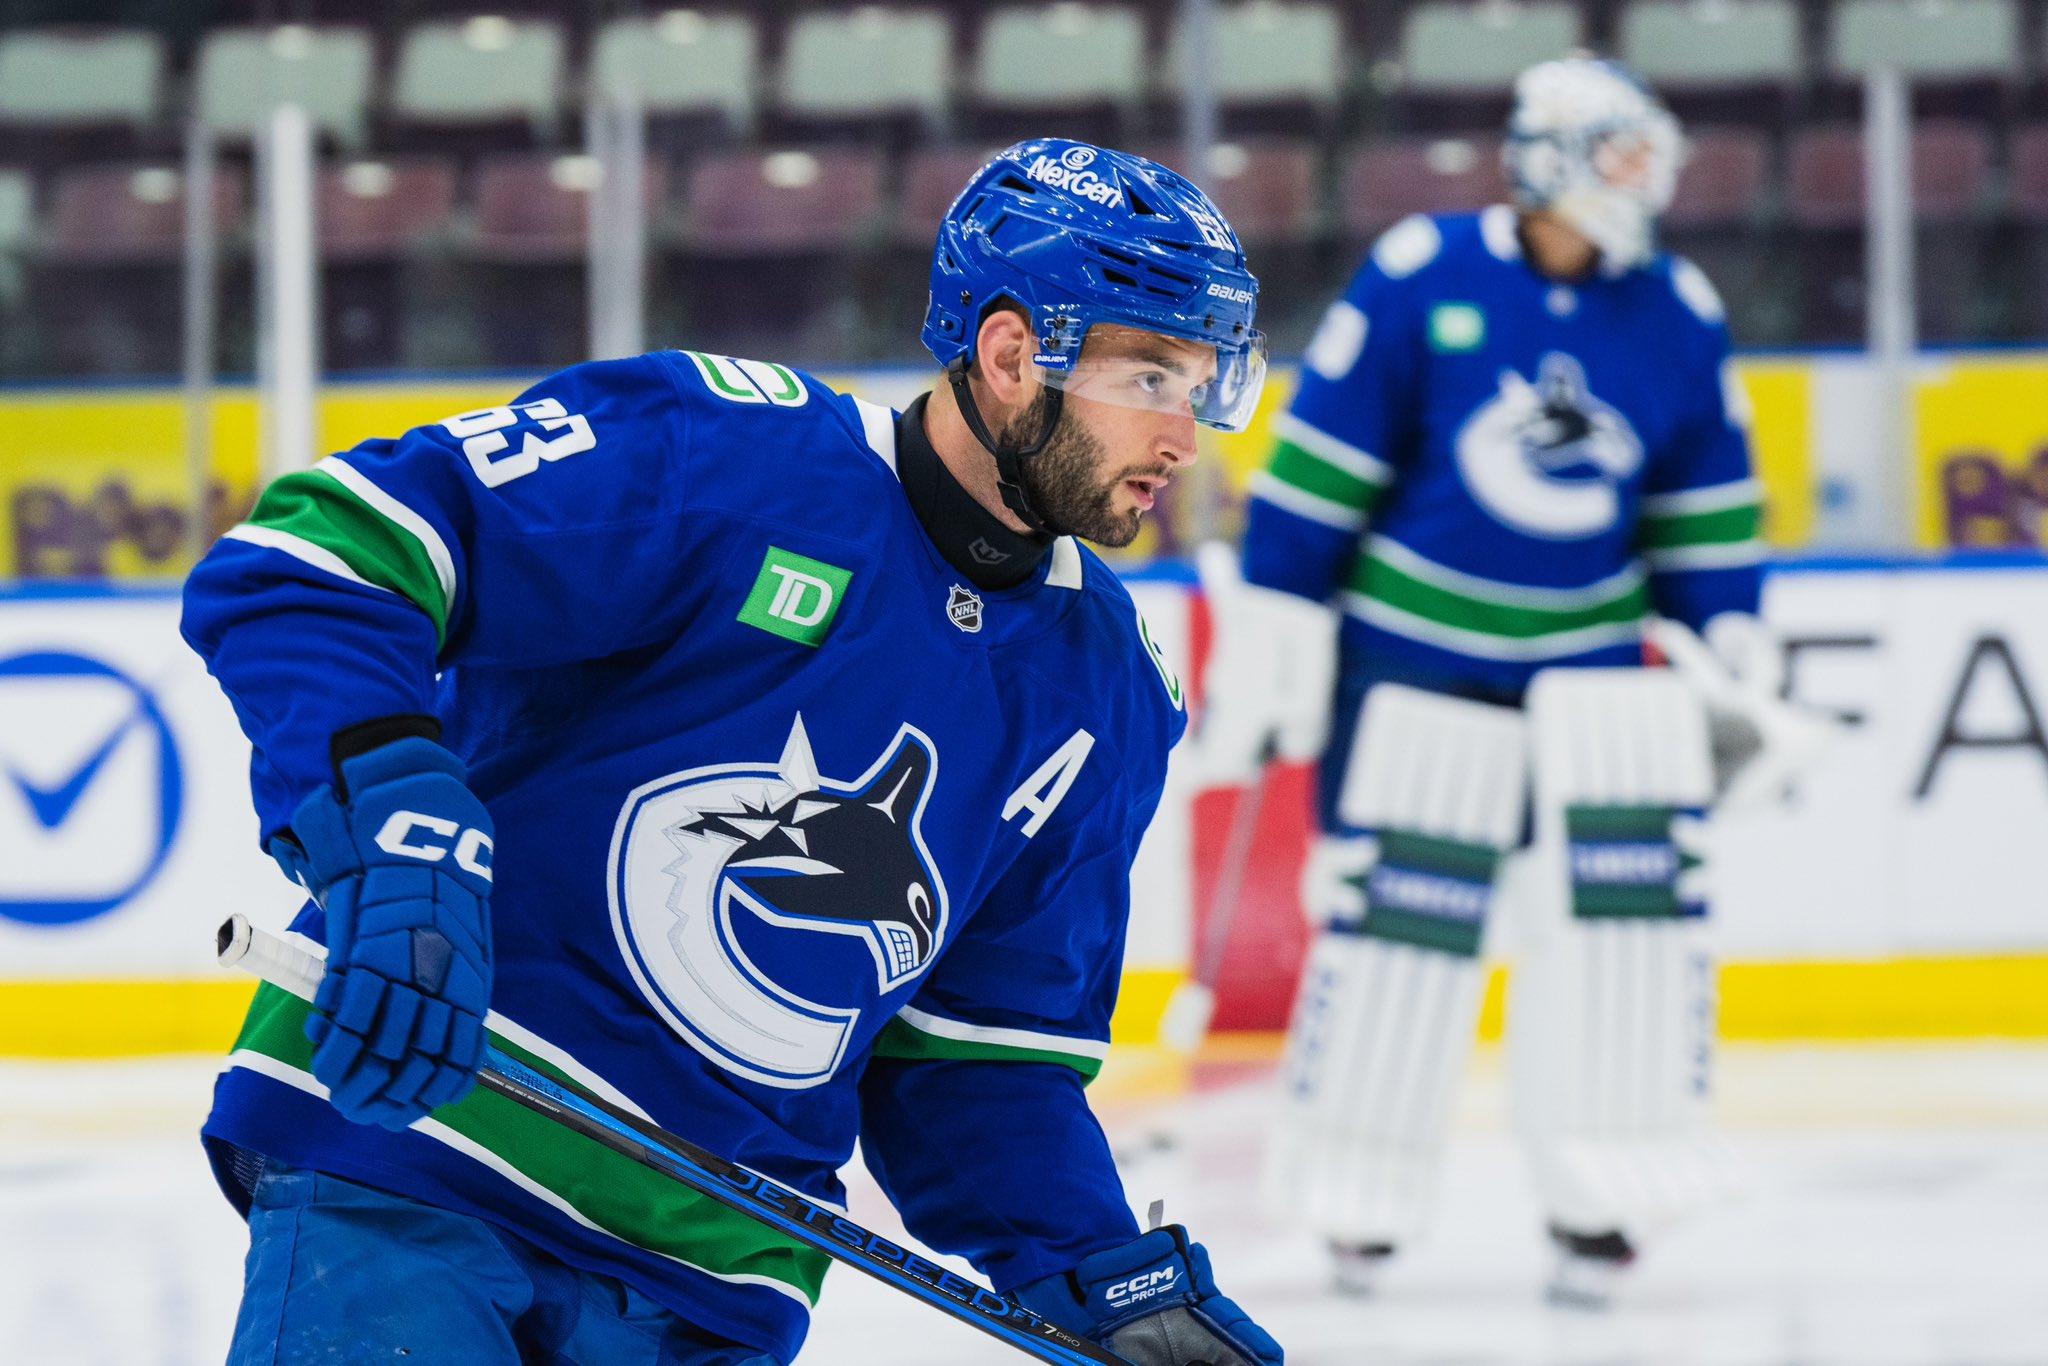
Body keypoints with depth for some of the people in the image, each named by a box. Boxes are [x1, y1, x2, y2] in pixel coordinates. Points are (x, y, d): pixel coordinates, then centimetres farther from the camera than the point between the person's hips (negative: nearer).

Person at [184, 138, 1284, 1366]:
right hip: (406, 1153, -5)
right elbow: (307, 558, -14)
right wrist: (391, 829, -28)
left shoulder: (1105, 705, 11)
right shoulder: (713, 447, -9)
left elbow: (980, 1063, 16)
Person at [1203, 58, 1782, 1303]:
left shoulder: (1680, 317, 2)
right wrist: (1273, 639, -9)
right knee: (1395, 917, -4)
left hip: (1589, 658, 3)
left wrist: (1735, 654, 7)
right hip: (1413, 655, -3)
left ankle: (1604, 1199, -2)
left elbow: (1710, 509, 11)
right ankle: (1359, 1199, 11)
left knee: (1633, 882, -10)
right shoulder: (1419, 279, -11)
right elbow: (1316, 466, -8)